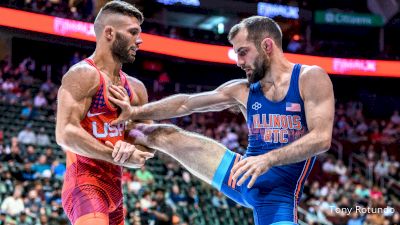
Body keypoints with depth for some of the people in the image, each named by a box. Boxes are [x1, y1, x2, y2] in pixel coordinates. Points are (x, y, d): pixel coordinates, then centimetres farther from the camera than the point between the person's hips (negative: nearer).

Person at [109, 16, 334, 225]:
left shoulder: (311, 78, -9)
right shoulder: (243, 90, 7)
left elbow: (322, 138, -19)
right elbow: (186, 103, 13)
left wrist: (267, 159, -30)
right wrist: (135, 112, 8)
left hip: (277, 194, -5)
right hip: (241, 177, 5)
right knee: (167, 136, 7)